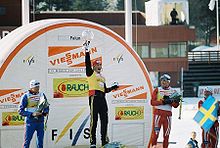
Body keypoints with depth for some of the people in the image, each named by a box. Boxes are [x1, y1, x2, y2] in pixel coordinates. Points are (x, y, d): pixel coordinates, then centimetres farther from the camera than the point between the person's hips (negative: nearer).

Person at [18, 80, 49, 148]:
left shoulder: (42, 95, 7)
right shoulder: (26, 96, -6)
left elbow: (46, 107, 16)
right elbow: (20, 111, -8)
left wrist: (45, 112, -7)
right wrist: (32, 114, -19)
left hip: (40, 122, 4)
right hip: (30, 121, -4)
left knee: (40, 142, 9)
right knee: (27, 142, -4)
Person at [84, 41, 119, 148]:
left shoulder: (102, 78, 26)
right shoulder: (91, 73, 7)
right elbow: (87, 62, -6)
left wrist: (113, 88, 12)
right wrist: (87, 50, -12)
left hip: (102, 98, 7)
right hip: (94, 98, -7)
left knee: (104, 119, 4)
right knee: (94, 120, -9)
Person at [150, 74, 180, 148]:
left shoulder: (173, 91, 11)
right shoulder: (157, 90, 6)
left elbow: (176, 105, 9)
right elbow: (152, 102, -3)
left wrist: (172, 102, -13)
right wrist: (162, 102, -17)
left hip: (168, 114, 2)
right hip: (158, 113, -2)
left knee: (166, 133, 3)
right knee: (155, 132, -9)